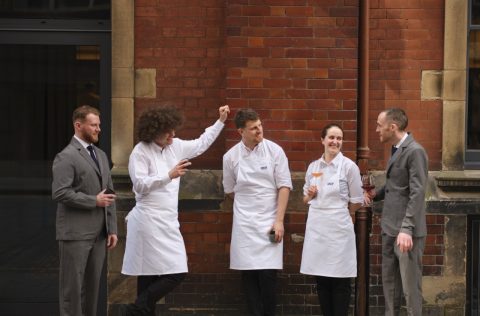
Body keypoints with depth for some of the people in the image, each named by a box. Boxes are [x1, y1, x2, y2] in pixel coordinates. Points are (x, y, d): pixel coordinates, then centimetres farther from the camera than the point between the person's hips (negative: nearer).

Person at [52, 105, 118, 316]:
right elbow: (60, 193, -18)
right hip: (75, 233, -7)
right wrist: (94, 201, -14)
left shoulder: (101, 155, 16)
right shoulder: (66, 157, -8)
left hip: (98, 233, 7)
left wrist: (112, 228, 11)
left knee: (92, 285, 9)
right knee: (72, 286, -2)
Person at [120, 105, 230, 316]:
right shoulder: (141, 152, -8)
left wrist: (220, 121, 24)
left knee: (151, 275, 8)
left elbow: (201, 144, 26)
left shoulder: (175, 146, 11)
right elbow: (140, 185, -15)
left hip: (167, 222, 8)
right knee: (176, 273, -13)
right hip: (150, 221, -8)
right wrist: (169, 175, -22)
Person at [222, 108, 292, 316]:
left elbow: (284, 187, -5)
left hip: (269, 223, -1)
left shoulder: (274, 150, -5)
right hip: (244, 224, 2)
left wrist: (279, 220, -11)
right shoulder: (231, 156, -1)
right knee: (249, 275, 2)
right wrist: (248, 206, 9)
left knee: (268, 274, -7)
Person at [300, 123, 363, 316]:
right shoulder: (313, 167, 9)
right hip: (316, 228, 4)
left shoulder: (349, 166, -4)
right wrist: (310, 195, -3)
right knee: (321, 281, 8)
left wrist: (337, 212, 4)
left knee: (340, 282, 1)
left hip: (338, 228, -4)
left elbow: (357, 202, -1)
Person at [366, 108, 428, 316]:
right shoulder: (396, 150, 14)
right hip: (389, 228, 9)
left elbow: (417, 193, -20)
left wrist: (407, 229, -26)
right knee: (389, 280, 14)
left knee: (410, 284, -2)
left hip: (406, 230, -9)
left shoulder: (415, 151, -14)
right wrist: (376, 194, 5)